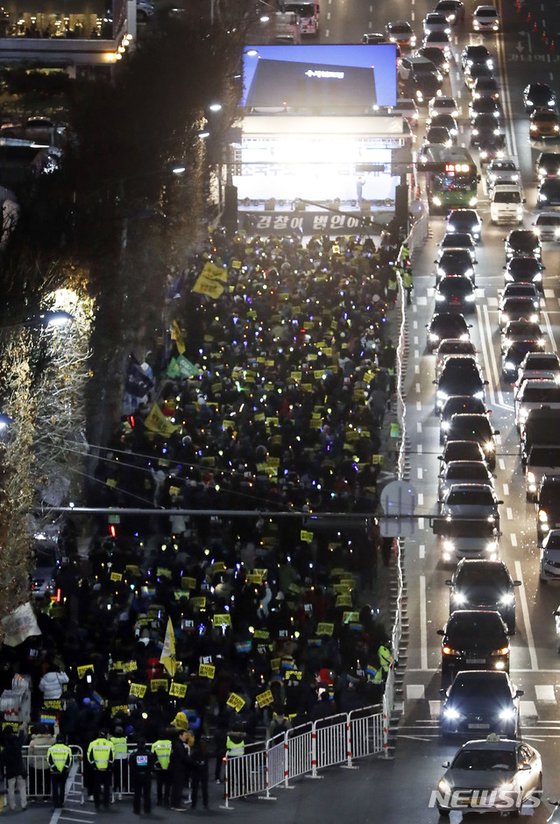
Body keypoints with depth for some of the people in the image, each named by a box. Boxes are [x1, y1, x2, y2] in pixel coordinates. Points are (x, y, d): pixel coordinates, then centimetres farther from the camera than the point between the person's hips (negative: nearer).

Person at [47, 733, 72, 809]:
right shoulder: (67, 749, 0)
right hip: (64, 772, 1)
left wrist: (53, 768, 6)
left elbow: (49, 760, -4)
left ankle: (55, 804, 6)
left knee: (55, 789, 7)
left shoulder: (51, 748, -2)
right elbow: (69, 760, -1)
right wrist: (66, 769, 9)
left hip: (54, 772, -1)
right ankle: (61, 803, 12)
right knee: (62, 788, 10)